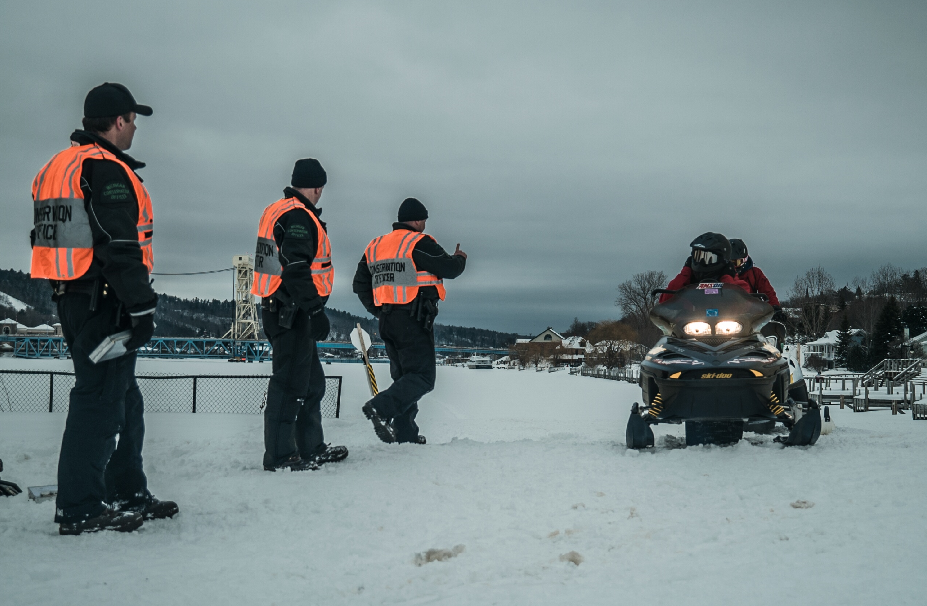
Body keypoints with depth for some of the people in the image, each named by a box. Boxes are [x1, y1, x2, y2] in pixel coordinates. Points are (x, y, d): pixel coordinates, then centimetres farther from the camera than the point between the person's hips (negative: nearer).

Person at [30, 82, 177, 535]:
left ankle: (128, 494, 25)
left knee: (122, 397, 17)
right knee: (100, 399, -5)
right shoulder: (107, 169, -13)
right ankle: (79, 510, 1)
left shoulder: (58, 166, 19)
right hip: (104, 302, -10)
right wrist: (142, 307, -19)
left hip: (69, 296, 10)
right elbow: (119, 247, -21)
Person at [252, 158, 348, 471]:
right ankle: (279, 454, 1)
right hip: (293, 313, -11)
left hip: (280, 309, 11)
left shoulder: (276, 211, 18)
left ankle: (311, 447, 27)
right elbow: (297, 269, -24)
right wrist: (315, 310, -23)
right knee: (291, 381, -5)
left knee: (311, 380, 18)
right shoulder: (298, 217, -15)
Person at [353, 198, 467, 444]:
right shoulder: (419, 243, -8)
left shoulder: (375, 246, 14)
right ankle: (381, 408, -25)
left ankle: (405, 433, 13)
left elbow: (360, 284, 16)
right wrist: (460, 258, 13)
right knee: (422, 377, -7)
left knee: (403, 375, 15)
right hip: (414, 321, -8)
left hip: (387, 321, 8)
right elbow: (449, 269, -9)